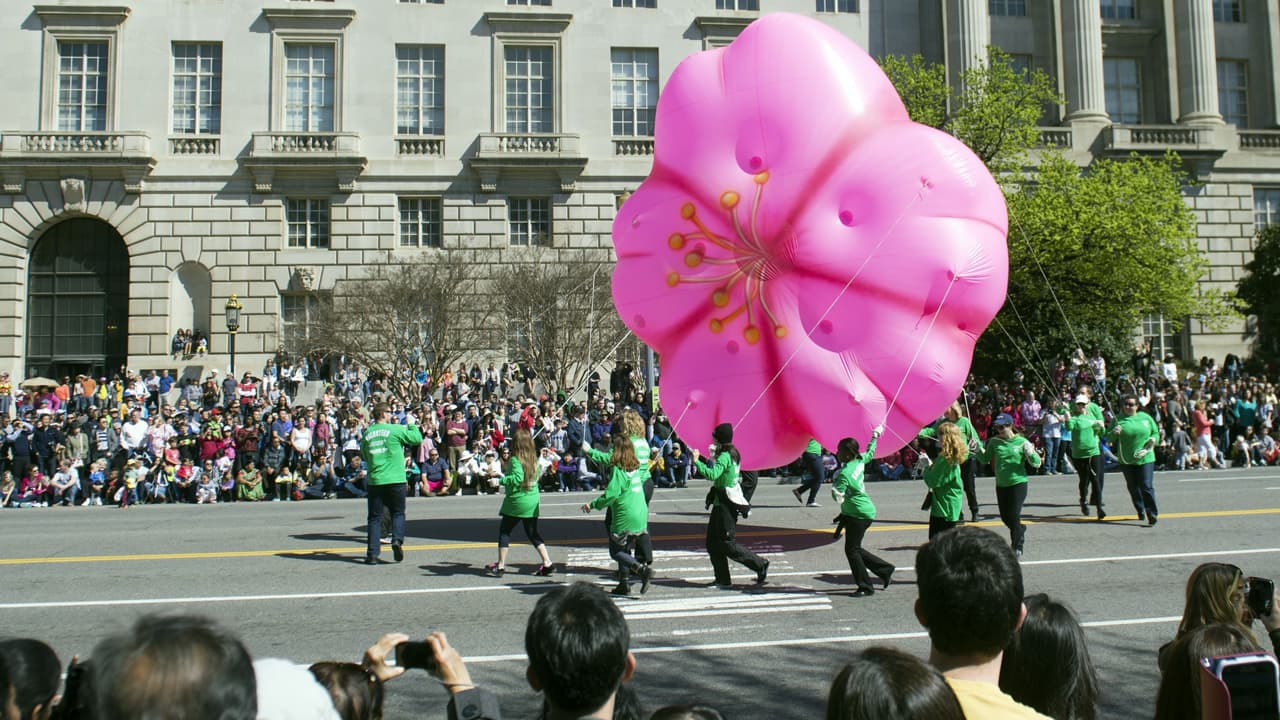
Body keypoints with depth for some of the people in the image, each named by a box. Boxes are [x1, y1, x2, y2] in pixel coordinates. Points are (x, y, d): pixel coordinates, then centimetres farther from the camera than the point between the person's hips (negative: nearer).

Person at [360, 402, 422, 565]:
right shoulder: (395, 429, -5)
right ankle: (397, 539, -10)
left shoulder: (367, 433, 6)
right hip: (395, 480, -3)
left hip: (374, 480, 3)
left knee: (375, 517, 7)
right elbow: (418, 438, 1)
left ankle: (372, 553, 4)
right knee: (398, 513, 13)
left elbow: (363, 455, 17)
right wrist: (412, 425, 19)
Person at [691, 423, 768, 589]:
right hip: (722, 503, 10)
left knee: (728, 545, -5)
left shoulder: (724, 456, -17)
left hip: (725, 505, -10)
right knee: (712, 543, 11)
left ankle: (760, 564, 2)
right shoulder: (732, 453, 12)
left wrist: (697, 461, -24)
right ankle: (723, 579, 13)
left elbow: (712, 474, -32)